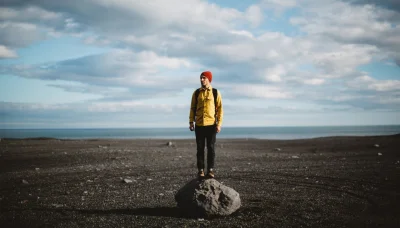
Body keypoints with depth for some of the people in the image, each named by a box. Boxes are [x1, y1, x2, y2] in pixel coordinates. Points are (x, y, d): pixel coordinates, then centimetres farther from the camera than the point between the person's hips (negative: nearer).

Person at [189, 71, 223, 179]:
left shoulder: (216, 93, 1)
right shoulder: (196, 93, 7)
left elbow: (220, 109, 0)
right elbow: (193, 108, 9)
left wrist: (219, 124, -8)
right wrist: (191, 122, 1)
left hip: (211, 125, -2)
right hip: (199, 125, 2)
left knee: (211, 148, 1)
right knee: (200, 148, 4)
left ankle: (210, 170, 7)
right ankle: (200, 170, 9)